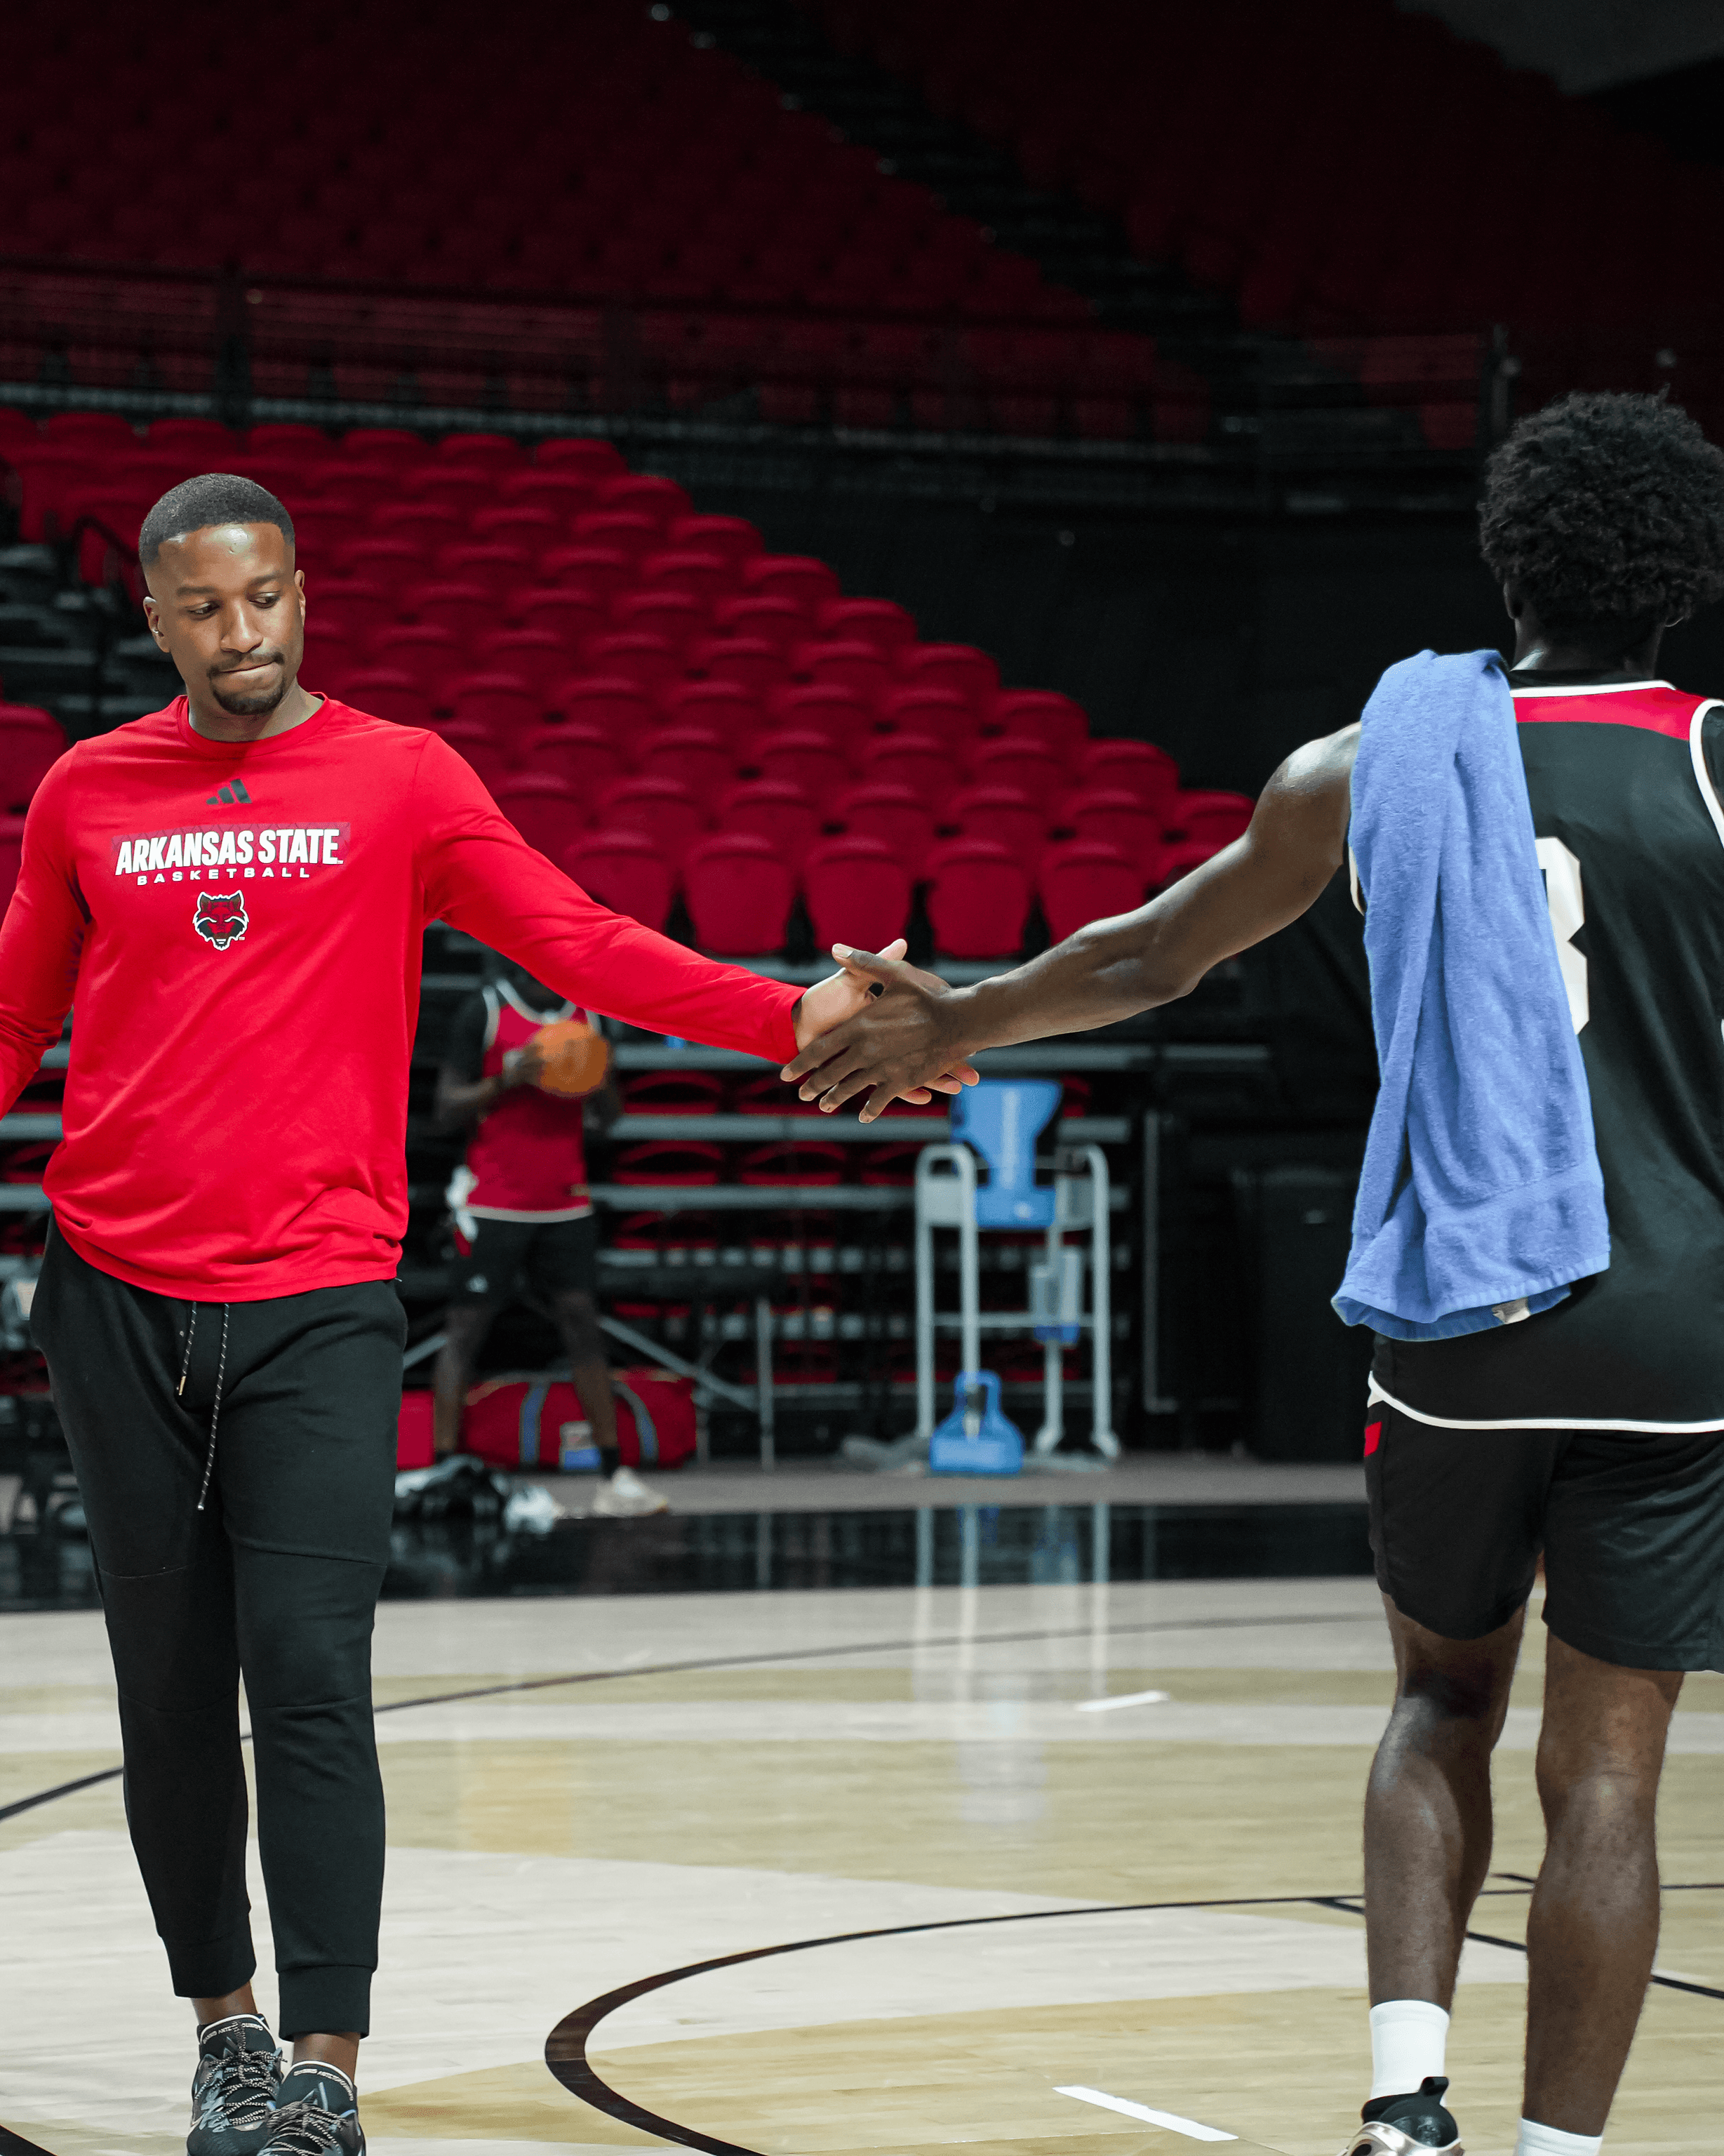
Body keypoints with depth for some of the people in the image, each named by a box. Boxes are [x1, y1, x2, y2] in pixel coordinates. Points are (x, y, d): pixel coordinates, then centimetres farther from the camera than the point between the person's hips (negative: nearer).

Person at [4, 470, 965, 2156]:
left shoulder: (399, 779, 4)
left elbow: (578, 943, -1)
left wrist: (790, 1020, -12)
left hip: (318, 1300, -2)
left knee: (309, 1679, -12)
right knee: (173, 1686, 8)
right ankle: (223, 2019, 22)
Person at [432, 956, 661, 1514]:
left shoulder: (585, 1013, 10)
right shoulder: (483, 1012, -4)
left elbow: (609, 1117, 14)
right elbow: (447, 1109, -6)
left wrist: (600, 1084, -8)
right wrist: (508, 1080, -21)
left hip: (565, 1204, 4)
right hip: (492, 1204, -4)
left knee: (582, 1323, 0)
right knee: (465, 1328, -5)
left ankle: (614, 1477, 2)